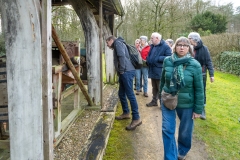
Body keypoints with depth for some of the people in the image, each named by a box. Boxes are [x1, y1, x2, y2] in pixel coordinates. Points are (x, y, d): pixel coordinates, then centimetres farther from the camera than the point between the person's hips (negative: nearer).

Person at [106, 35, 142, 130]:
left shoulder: (117, 42, -1)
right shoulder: (116, 46, 28)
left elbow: (122, 56, -17)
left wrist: (121, 70, -15)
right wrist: (120, 72, 13)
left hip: (127, 72, -10)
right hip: (124, 72, 10)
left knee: (130, 95, -10)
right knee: (121, 94, 17)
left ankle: (136, 118, -7)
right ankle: (126, 113, 30)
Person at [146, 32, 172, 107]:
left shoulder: (165, 47, -13)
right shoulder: (152, 46, 13)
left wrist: (158, 58, -23)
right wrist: (148, 60, 6)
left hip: (160, 72, -8)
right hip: (152, 71, 8)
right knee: (154, 88, 20)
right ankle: (154, 101, 32)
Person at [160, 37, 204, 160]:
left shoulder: (195, 65, -14)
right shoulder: (167, 61, -6)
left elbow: (199, 89, -9)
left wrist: (198, 109, -7)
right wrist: (160, 95, 15)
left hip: (186, 104, -1)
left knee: (185, 132, 15)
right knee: (167, 130, 3)